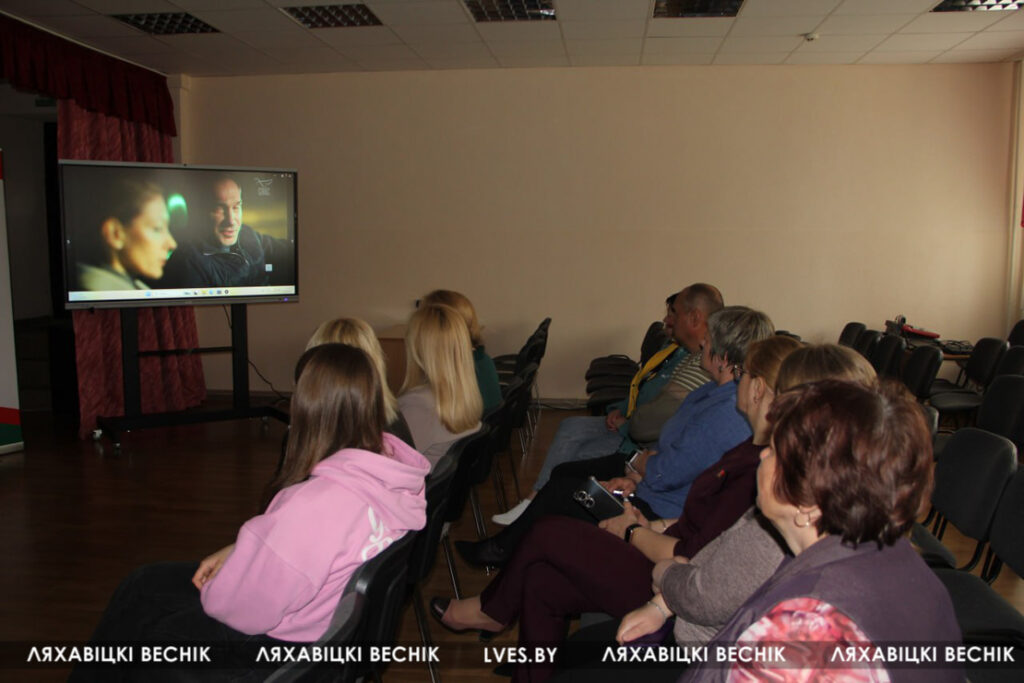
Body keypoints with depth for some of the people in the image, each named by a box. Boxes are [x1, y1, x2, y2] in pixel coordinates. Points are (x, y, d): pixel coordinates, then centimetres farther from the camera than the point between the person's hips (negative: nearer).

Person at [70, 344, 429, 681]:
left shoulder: (316, 504, -39)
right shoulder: (393, 461, -12)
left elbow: (244, 609, -24)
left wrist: (213, 589, -2)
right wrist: (235, 553, 2)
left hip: (275, 648, -8)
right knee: (144, 583, 23)